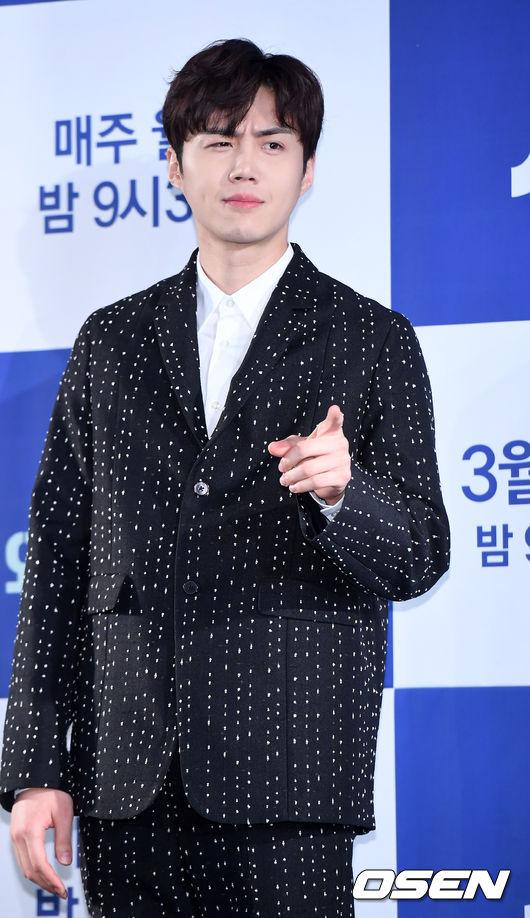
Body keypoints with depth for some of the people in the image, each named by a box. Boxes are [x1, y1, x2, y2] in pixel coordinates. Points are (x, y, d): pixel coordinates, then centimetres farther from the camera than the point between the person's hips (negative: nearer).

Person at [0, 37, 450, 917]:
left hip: (286, 779, -2)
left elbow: (418, 561, 3)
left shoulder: (375, 341, 6)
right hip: (126, 777, 3)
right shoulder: (112, 340, 13)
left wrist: (340, 492, -20)